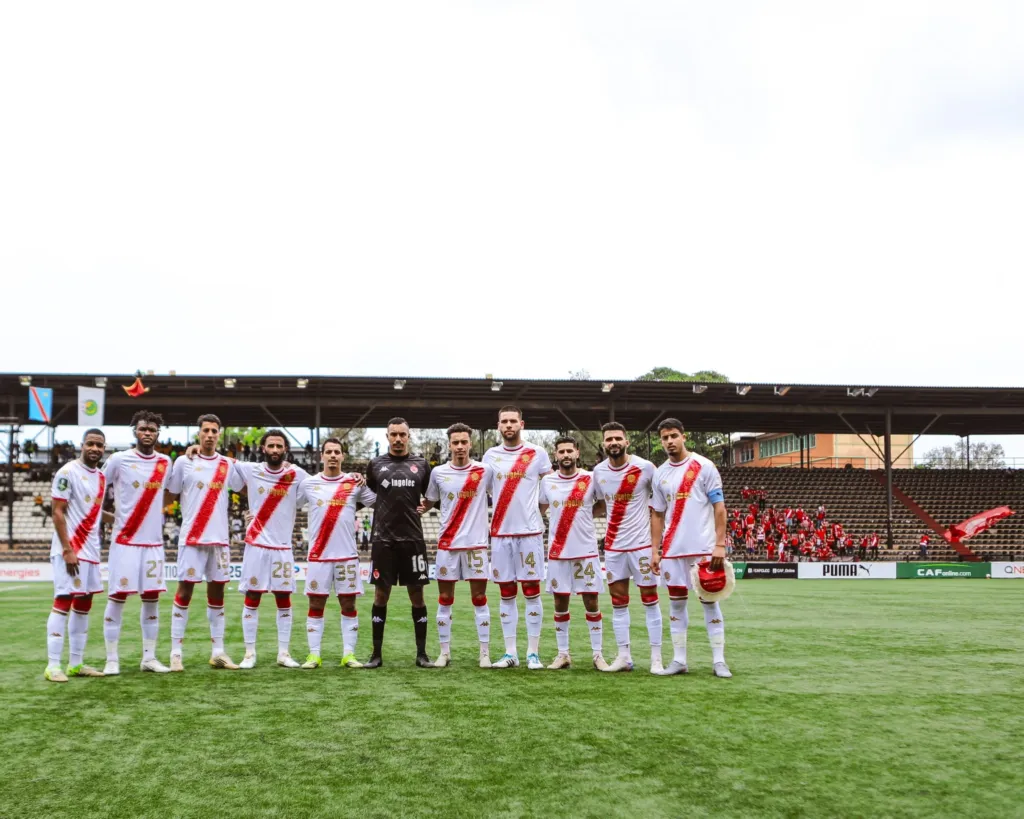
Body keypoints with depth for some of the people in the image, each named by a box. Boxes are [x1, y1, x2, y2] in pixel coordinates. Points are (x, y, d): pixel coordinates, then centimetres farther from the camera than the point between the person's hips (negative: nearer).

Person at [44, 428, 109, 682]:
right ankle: (53, 666, -7)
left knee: (84, 604, 9)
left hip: (90, 550, 8)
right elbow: (57, 513, -14)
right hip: (69, 550, -8)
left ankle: (76, 663, 15)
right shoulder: (67, 472, -11)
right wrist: (67, 550, -19)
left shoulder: (101, 477, 12)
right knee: (63, 602, -9)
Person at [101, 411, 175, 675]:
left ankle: (149, 658, 14)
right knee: (117, 597, -3)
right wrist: (112, 518, -2)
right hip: (124, 542, -4)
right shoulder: (119, 460, -5)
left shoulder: (165, 462, 7)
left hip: (154, 542, 4)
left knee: (151, 599, 6)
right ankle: (112, 660, 4)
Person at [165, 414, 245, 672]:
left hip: (220, 538, 3)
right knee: (184, 591, -2)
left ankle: (217, 652, 12)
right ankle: (176, 652, 2)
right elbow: (170, 496, 4)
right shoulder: (183, 462, 1)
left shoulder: (228, 465, 9)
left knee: (217, 593, 7)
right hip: (191, 537, -3)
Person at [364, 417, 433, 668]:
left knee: (417, 594, 3)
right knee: (381, 594, 2)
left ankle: (422, 653, 10)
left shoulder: (421, 465, 7)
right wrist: (388, 512, 6)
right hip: (383, 539, 0)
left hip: (413, 539, 0)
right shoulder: (376, 464, 6)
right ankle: (377, 653, 10)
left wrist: (416, 509, 3)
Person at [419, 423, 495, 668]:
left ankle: (485, 653, 8)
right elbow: (429, 502, 14)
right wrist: (420, 508, -3)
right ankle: (444, 652, 14)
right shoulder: (438, 472, 3)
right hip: (447, 544, 1)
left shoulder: (486, 471, -2)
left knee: (479, 599, 2)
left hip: (476, 544, -1)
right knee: (445, 600, 5)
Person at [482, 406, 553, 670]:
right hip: (500, 534, 3)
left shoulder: (538, 455, 1)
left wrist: (535, 511, -4)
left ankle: (533, 653, 5)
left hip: (529, 532, -3)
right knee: (506, 594, 6)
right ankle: (510, 653, 12)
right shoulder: (490, 456, 8)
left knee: (532, 592, -1)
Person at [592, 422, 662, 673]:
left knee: (650, 600, 2)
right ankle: (624, 656, 16)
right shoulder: (598, 472, 3)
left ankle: (656, 658, 7)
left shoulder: (645, 468, -10)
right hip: (613, 546, 4)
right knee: (618, 602, 8)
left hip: (642, 543, -4)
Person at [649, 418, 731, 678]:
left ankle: (719, 661, 4)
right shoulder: (660, 474, 9)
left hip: (703, 548, -4)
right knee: (676, 602, 7)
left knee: (709, 601, 0)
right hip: (672, 549, 4)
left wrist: (720, 544, -12)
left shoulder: (703, 466, -3)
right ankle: (679, 660, 12)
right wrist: (655, 550, 7)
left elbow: (719, 507, -5)